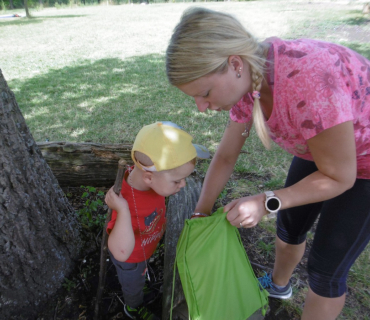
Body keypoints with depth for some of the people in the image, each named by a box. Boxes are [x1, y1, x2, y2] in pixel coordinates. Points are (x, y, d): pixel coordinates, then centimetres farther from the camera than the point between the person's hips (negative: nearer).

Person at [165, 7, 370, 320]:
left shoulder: (309, 83, -41)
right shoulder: (245, 79, -17)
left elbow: (339, 177, -26)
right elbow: (226, 156, -7)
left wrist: (266, 202, -30)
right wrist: (201, 213, -2)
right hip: (316, 149, 7)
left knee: (326, 269, 4)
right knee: (289, 226, 22)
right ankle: (278, 284, 54)